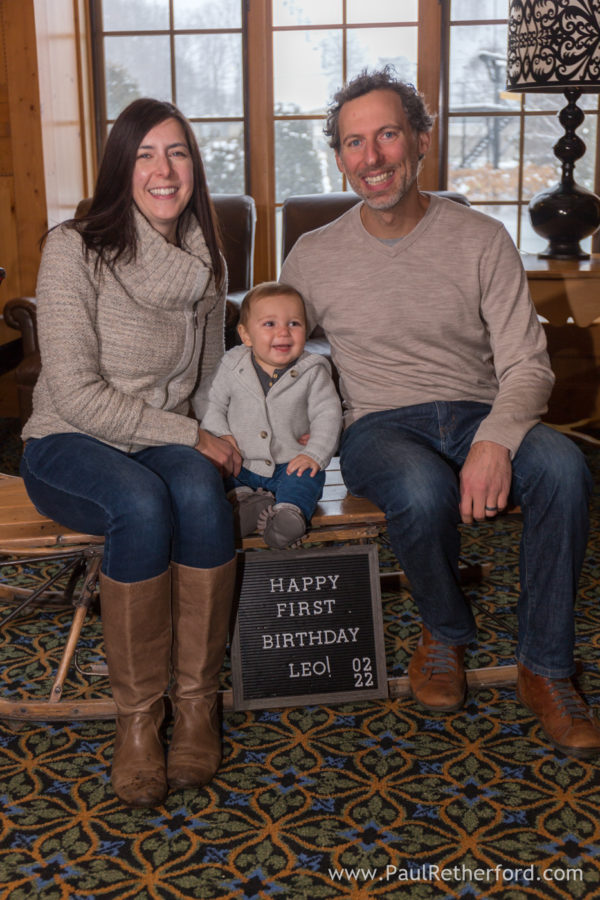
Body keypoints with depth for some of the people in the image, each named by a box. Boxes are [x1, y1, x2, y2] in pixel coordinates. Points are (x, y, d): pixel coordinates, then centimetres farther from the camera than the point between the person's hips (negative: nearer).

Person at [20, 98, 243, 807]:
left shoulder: (206, 262, 6)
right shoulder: (75, 249, -11)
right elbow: (75, 394, -17)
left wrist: (204, 442, -5)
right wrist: (189, 436, -19)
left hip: (169, 446, 4)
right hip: (69, 447, -3)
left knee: (200, 491, -32)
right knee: (143, 503, -36)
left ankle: (196, 702, -19)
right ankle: (136, 716, -20)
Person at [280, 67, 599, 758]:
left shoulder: (481, 240, 2)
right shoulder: (315, 255, 5)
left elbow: (526, 365, -2)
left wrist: (496, 440, -24)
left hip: (478, 414, 1)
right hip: (379, 425, -1)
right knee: (424, 489, -37)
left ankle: (544, 668, -14)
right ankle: (445, 632, -3)